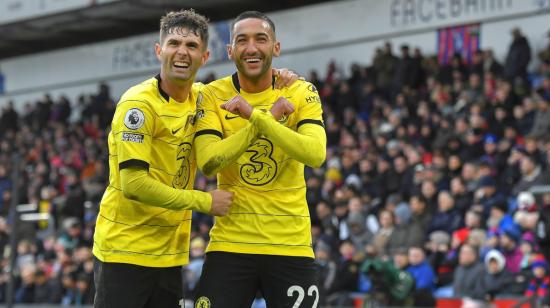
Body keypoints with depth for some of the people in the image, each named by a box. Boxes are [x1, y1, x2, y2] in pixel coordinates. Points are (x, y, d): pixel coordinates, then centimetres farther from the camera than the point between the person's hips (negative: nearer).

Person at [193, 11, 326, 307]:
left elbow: (316, 155, -18)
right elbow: (208, 163, -15)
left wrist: (255, 115, -26)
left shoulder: (301, 93, -1)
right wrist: (272, 116, -18)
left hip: (291, 245, 0)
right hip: (230, 243, 0)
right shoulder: (212, 96, -1)